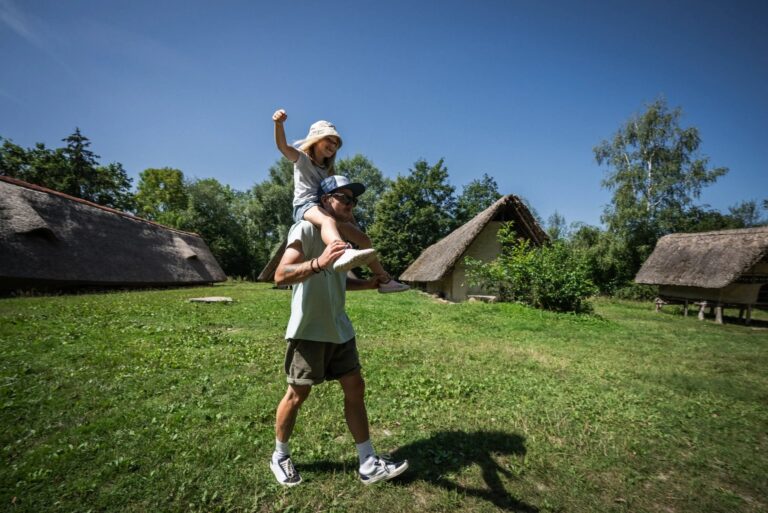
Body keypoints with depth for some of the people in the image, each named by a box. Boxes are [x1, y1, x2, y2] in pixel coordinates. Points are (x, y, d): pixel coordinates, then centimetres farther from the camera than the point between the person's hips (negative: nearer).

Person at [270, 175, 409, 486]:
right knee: (297, 394, 8)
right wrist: (318, 263, -41)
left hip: (339, 328, 8)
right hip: (309, 330, -7)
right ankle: (280, 457, 34)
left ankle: (368, 464, 22)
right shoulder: (306, 229, -12)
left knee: (355, 389, 9)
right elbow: (281, 275, -25)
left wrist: (367, 284, 7)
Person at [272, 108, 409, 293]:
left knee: (363, 239, 1)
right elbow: (283, 147, -15)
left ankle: (384, 280, 9)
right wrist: (279, 123, -35)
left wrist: (351, 220, 16)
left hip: (326, 209, 7)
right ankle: (342, 254, -72)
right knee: (328, 220, -42)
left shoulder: (328, 169, 26)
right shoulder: (302, 158, 7)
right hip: (305, 206, -7)